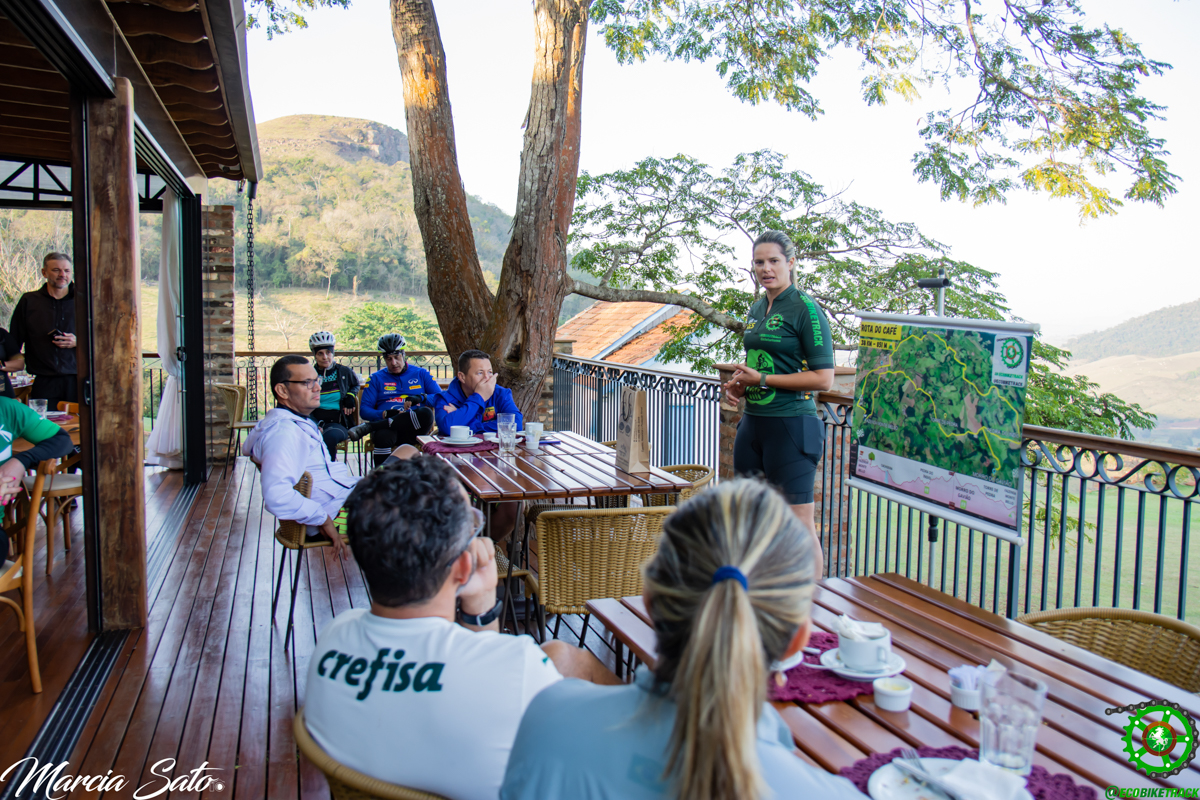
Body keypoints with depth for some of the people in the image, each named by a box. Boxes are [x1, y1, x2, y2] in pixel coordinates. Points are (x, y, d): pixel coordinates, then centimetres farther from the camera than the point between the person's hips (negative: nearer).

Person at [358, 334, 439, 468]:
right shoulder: (376, 378, 20)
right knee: (383, 436, -39)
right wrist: (385, 414, -11)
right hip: (387, 426, -1)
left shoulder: (421, 374, 20)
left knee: (426, 413, -36)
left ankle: (370, 427, -31)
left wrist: (421, 398, -11)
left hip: (413, 427, 1)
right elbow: (364, 410, 9)